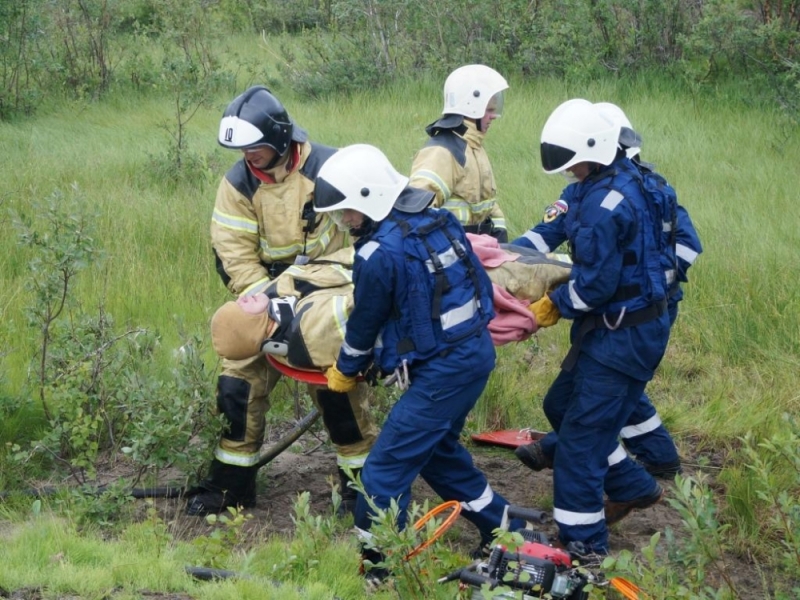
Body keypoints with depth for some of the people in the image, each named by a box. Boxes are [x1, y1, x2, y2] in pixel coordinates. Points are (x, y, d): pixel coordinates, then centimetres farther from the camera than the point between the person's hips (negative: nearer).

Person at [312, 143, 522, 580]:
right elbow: (478, 281, 13)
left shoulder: (380, 254, -18)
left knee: (385, 470, -4)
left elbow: (366, 323, -5)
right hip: (477, 351, 9)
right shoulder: (438, 221, 4)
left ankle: (375, 565, 1)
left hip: (441, 371, -9)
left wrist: (345, 371, 13)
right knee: (438, 450, 26)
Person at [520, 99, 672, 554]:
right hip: (613, 327, 11)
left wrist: (556, 306, -6)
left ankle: (584, 545, 4)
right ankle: (634, 488, 35)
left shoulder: (606, 204, -26)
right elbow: (560, 222, 19)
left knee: (581, 434, -5)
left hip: (624, 336, -10)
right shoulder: (619, 179, 6)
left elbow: (596, 284, -23)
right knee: (563, 405, 23)